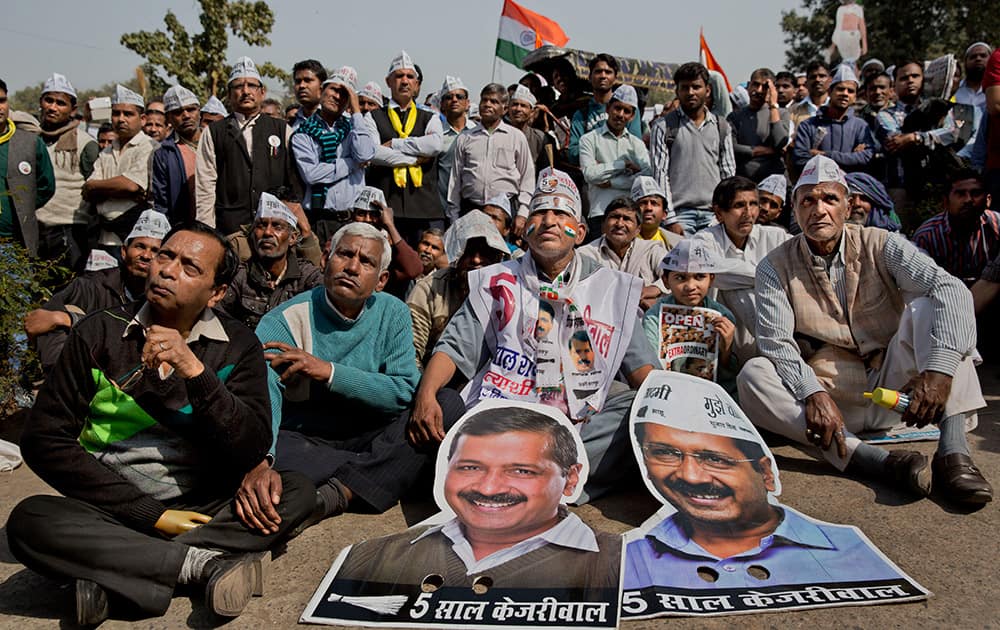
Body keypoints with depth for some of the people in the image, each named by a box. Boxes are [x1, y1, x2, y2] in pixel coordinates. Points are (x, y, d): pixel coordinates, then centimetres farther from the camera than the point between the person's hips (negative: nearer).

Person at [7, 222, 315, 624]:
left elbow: (253, 451, -10)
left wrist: (195, 371, -24)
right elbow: (45, 440, -5)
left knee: (297, 493, -22)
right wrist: (151, 515, -12)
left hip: (206, 509, 1)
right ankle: (205, 563, -21)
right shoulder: (99, 333, -1)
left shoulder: (237, 346, -1)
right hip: (115, 512, 0)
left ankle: (116, 574, -21)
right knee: (29, 521, -27)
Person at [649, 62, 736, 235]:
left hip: (714, 213, 3)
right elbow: (659, 174, -2)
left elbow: (729, 174, 14)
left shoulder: (721, 127, 15)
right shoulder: (663, 127, 5)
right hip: (680, 213, -3)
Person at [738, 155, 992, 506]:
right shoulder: (776, 267, -1)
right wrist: (814, 393, -32)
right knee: (752, 376, -27)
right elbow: (775, 341, -12)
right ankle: (883, 463, -39)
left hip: (892, 387, 1)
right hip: (830, 395, 0)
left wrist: (939, 369, -35)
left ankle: (952, 448, -31)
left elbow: (951, 288, -17)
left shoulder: (880, 246, -2)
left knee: (927, 306, -20)